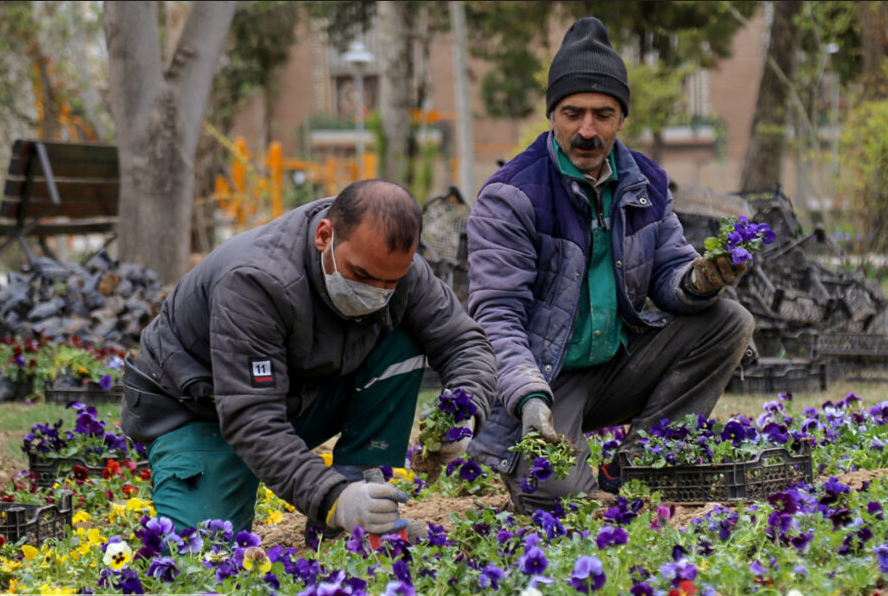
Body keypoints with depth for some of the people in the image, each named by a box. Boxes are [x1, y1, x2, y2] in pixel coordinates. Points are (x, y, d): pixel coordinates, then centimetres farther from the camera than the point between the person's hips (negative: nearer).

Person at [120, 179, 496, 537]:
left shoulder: (397, 267, -16)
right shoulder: (256, 282, -36)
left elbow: (467, 345, -7)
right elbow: (250, 420, -40)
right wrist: (330, 498, -50)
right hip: (195, 412, -6)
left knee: (401, 346, -16)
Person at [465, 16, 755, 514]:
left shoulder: (645, 183, 4)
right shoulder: (510, 196, -15)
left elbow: (667, 272, 6)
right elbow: (496, 313, -20)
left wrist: (699, 280, -21)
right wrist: (529, 396, -36)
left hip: (616, 366, 6)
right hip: (543, 379, -6)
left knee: (729, 323, -11)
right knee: (558, 493, -30)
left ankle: (634, 461, -8)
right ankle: (515, 459, 9)